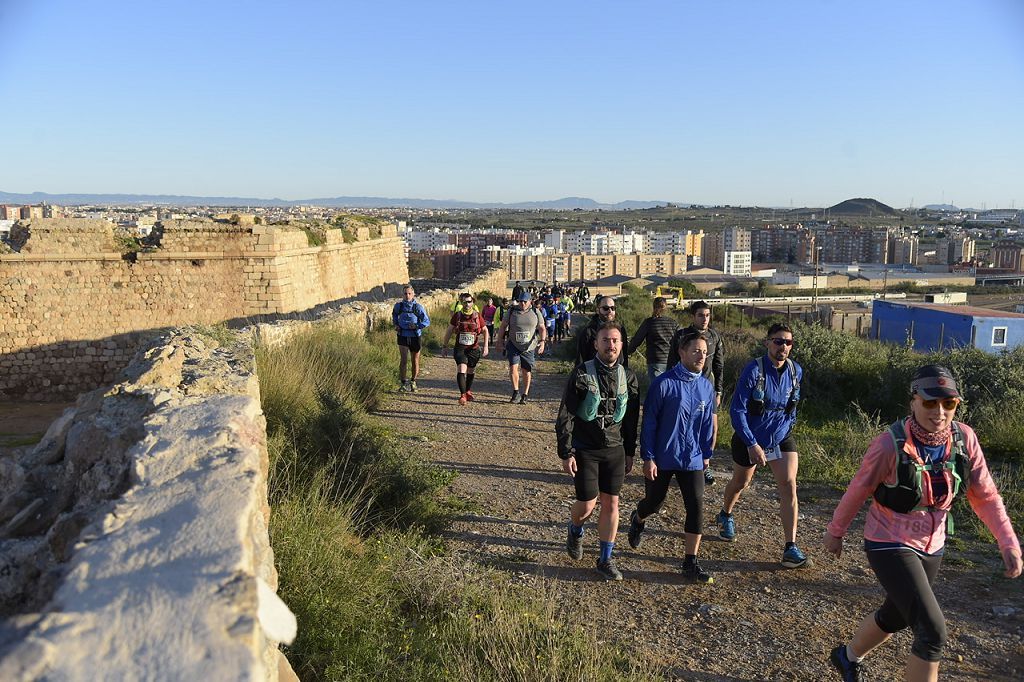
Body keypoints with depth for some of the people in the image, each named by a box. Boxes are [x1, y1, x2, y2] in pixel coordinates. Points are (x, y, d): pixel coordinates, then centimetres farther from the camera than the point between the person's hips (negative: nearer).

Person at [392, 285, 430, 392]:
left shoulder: (418, 307, -9)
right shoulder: (398, 306, -1)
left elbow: (427, 321, -6)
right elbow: (394, 314, 23)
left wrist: (416, 326, -19)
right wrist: (395, 324, 8)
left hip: (415, 337, 0)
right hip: (403, 336, 0)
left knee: (415, 361, 10)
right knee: (404, 359, -13)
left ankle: (413, 382, 30)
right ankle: (402, 383, -6)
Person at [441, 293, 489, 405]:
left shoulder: (478, 316, -1)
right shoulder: (457, 315, -1)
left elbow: (485, 331, 6)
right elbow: (449, 331, 8)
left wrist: (485, 346, -3)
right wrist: (444, 346, 8)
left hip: (474, 349, 1)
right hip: (460, 348, -1)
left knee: (471, 371, 15)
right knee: (461, 370, -16)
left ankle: (468, 391, 38)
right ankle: (462, 395, -16)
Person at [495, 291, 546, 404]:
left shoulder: (535, 313, 1)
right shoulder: (511, 311, 0)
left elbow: (542, 329, 1)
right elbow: (502, 326, 7)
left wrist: (542, 341, -15)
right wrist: (499, 342, 5)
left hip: (529, 347, 0)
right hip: (514, 345, 0)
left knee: (527, 371, 6)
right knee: (513, 367, -15)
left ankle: (525, 395, 20)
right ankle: (516, 393, -3)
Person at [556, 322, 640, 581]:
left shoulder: (628, 377, 3)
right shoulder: (581, 374, -11)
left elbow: (631, 419, 12)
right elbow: (565, 416, -9)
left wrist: (630, 452, 12)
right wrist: (566, 453, -12)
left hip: (615, 450, 4)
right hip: (585, 450, -3)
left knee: (611, 504, 6)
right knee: (587, 504, 0)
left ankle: (605, 559, 20)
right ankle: (575, 531, 35)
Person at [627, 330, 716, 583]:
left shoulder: (707, 387, 1)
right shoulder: (663, 383, -14)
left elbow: (706, 425, 11)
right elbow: (649, 423, -12)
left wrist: (705, 454, 14)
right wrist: (648, 458, -12)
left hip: (692, 460, 4)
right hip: (662, 459, -3)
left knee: (696, 508, -4)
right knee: (654, 503, 13)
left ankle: (690, 563, 8)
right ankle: (638, 520, 49)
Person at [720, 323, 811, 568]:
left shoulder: (796, 371, -6)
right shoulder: (753, 370, -22)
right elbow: (737, 410, -21)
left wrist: (788, 427, 15)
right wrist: (752, 444, -24)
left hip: (781, 438, 3)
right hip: (750, 439, -3)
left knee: (789, 486, -13)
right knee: (740, 483, 18)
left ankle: (790, 548, -10)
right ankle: (725, 516, 49)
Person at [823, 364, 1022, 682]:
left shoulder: (964, 438, -12)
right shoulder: (890, 444, -26)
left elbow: (985, 495, -1)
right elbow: (857, 490, -11)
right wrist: (835, 532, 1)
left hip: (931, 546, 6)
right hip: (890, 545, -6)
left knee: (896, 616, 25)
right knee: (932, 632, -15)